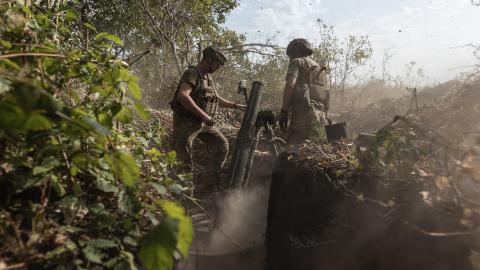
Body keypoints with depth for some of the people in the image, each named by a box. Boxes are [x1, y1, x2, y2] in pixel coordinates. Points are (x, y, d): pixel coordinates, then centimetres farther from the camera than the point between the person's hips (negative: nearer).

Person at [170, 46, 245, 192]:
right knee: (183, 158, -2)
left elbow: (217, 99, 26)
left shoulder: (208, 78, 14)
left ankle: (210, 182, 13)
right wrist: (203, 115, -30)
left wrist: (236, 106, 17)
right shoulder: (192, 73, -13)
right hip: (186, 122, -8)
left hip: (204, 123, 9)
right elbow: (182, 96, -29)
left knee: (222, 144, 5)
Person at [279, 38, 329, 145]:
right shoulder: (320, 69, 30)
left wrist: (284, 111, -12)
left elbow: (290, 85, -12)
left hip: (304, 114, -8)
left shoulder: (298, 62, 8)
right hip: (320, 117, 8)